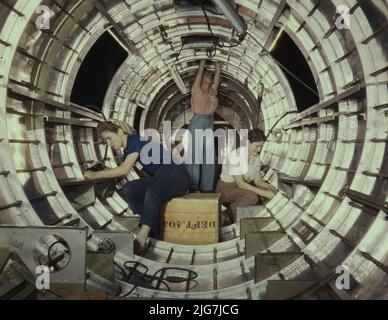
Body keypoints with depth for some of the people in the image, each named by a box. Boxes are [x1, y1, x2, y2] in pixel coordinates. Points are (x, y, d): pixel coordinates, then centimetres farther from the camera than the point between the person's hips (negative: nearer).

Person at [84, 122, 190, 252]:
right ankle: (155, 230, -14)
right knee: (129, 189, -12)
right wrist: (103, 168, 4)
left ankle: (141, 238, -38)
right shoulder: (128, 149, 16)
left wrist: (96, 175, -11)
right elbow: (120, 171, 20)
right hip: (159, 178, 9)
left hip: (176, 174, -9)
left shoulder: (136, 140, -11)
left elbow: (124, 170, -17)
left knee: (152, 191, -37)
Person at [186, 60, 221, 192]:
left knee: (209, 157, 3)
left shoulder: (212, 90, 17)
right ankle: (192, 187, -4)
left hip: (209, 123, 6)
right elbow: (200, 69, 4)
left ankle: (206, 188, 7)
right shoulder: (196, 89, 4)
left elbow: (218, 71, 17)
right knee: (194, 156, -7)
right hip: (197, 122, -5)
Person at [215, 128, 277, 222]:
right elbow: (240, 183, -27)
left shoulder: (256, 157, 0)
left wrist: (268, 186, -20)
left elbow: (258, 180, 1)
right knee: (253, 197, -33)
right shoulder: (235, 155, -23)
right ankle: (234, 210, -8)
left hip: (243, 187, 8)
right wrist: (263, 192, -31)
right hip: (226, 188, -8)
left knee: (271, 193, -10)